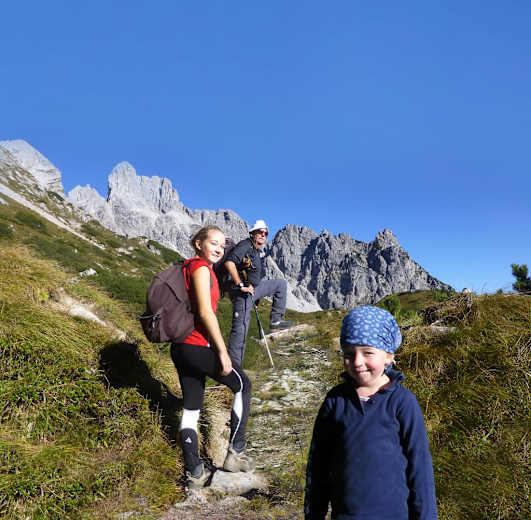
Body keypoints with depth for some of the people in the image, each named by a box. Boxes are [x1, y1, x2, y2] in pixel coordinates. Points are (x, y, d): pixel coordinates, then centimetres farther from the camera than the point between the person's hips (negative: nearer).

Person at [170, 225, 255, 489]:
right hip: (198, 346, -9)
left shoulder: (189, 267, 17)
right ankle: (235, 452, 14)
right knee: (242, 384, 9)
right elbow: (205, 312, -19)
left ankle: (194, 472, 23)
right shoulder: (200, 267, -12)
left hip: (180, 346, 9)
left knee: (191, 408, 14)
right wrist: (222, 352, -16)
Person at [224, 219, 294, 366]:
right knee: (241, 328, -8)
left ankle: (275, 321, 10)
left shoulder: (256, 251, 16)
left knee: (281, 283, 15)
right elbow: (229, 263, -26)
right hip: (243, 292, -9)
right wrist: (241, 285, -24)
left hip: (254, 288, 9)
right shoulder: (245, 245, -12)